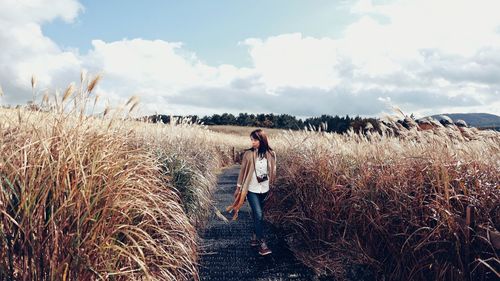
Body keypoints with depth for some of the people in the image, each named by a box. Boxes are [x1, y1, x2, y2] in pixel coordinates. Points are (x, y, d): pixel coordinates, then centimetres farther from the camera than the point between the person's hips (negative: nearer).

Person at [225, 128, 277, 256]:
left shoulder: (271, 154, -4)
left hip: (264, 189, 3)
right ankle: (262, 243, -2)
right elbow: (242, 171, 0)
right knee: (258, 215, -9)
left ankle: (254, 237, 32)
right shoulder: (248, 154, -9)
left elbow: (273, 171, 7)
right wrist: (238, 187, 4)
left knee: (258, 214, 14)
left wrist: (272, 186, 12)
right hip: (252, 189, -3)